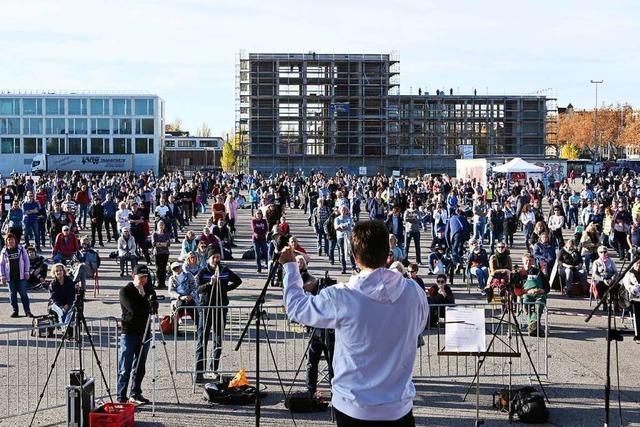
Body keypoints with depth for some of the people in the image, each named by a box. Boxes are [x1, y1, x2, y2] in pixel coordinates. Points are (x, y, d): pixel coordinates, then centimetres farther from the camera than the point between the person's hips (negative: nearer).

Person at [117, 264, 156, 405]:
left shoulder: (149, 289, 12)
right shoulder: (125, 290, -5)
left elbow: (154, 306, -3)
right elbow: (134, 310, -17)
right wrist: (148, 304, -10)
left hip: (144, 332, 5)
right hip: (129, 332, -5)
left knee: (140, 367, 10)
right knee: (125, 367, -5)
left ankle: (136, 394, 20)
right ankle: (121, 397, -2)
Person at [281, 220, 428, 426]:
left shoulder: (341, 298, -18)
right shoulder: (414, 293, -9)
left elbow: (296, 308, -1)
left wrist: (290, 266, 13)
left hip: (353, 409, -1)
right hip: (399, 407, 2)